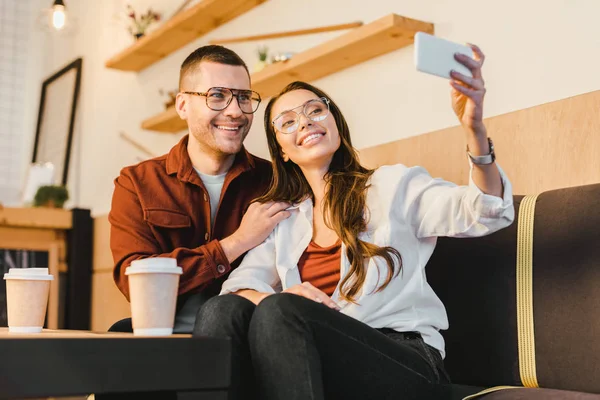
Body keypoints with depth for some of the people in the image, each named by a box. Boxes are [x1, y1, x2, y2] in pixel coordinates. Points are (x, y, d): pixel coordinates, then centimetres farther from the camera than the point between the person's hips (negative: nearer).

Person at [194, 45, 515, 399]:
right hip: (324, 358, 3)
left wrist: (474, 129, -24)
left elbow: (487, 212, -5)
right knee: (224, 311, -25)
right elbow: (241, 283, 8)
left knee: (278, 313, -30)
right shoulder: (284, 220, 21)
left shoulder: (393, 186, 9)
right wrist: (276, 300, -18)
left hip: (406, 362, -3)